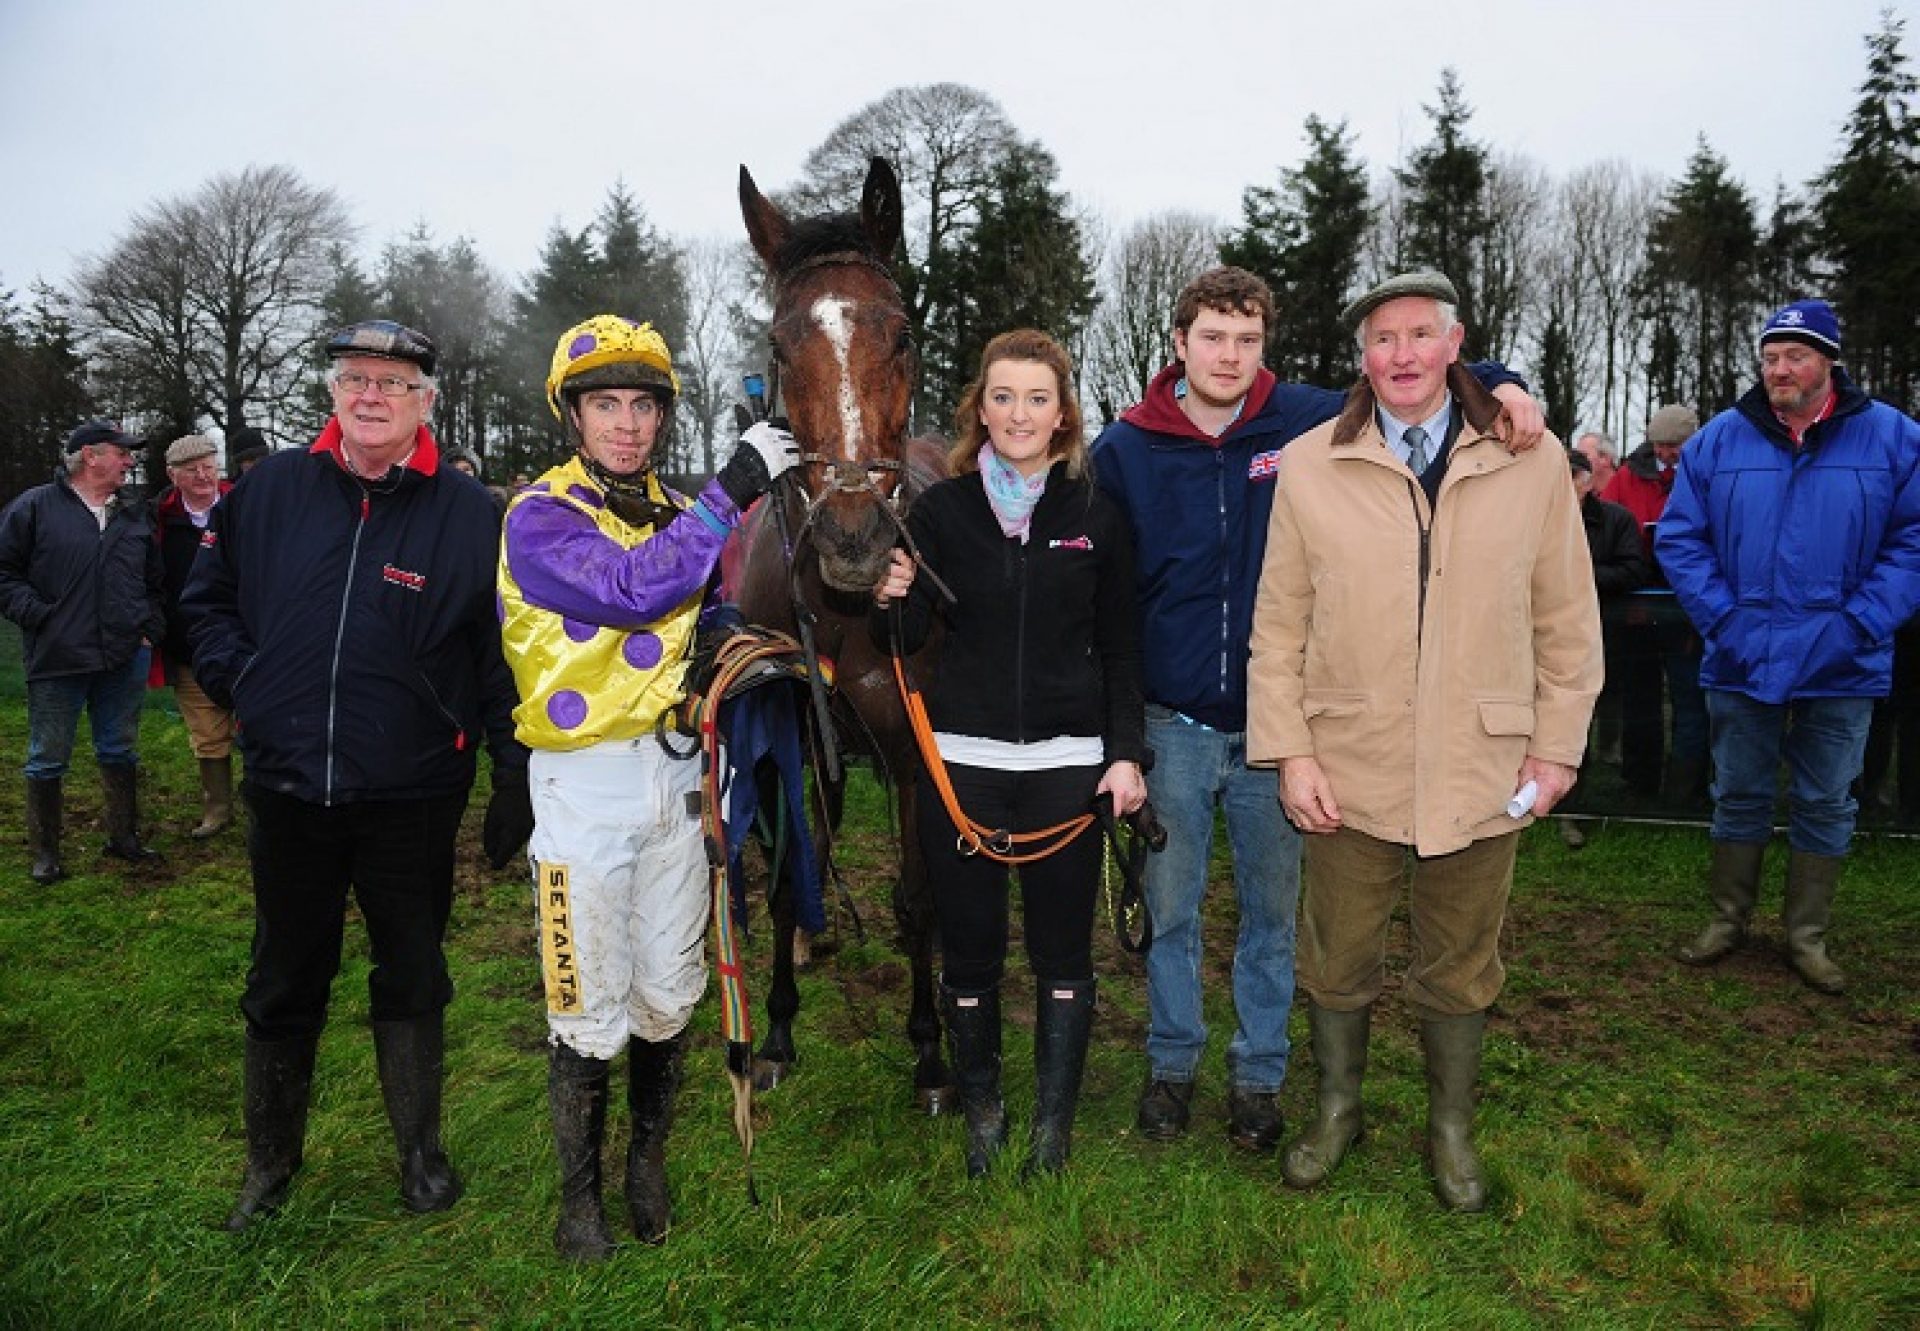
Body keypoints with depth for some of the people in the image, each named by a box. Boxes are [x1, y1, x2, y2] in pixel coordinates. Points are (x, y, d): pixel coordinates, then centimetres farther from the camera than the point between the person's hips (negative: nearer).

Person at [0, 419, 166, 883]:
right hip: (57, 658, -4)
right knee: (48, 759, 6)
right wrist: (39, 618, -11)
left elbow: (154, 579, 19)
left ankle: (124, 836, 27)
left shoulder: (134, 511, 11)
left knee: (120, 752, 14)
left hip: (125, 658, 4)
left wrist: (150, 628, 9)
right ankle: (44, 852, 17)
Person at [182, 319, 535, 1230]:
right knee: (284, 983, 17)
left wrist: (512, 779, -6)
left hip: (413, 797, -2)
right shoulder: (268, 491, 1)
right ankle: (271, 1158, 36)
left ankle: (421, 1149, 32)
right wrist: (238, 679, 0)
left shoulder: (469, 512, -6)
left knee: (413, 976, 13)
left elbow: (500, 656, -4)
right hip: (287, 789, 2)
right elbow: (207, 598, 15)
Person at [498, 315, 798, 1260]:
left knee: (669, 995, 14)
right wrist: (731, 491, -27)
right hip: (584, 783, -5)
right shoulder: (540, 517, -9)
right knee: (589, 1011, 3)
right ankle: (579, 1193, 23)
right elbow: (631, 589, -27)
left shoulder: (679, 514, 10)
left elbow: (718, 621, 11)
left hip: (675, 772, 5)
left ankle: (648, 1164, 35)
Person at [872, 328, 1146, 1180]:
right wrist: (889, 602, -20)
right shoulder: (940, 510, 2)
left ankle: (1054, 1122, 24)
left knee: (1062, 950, 8)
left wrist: (1125, 753, -2)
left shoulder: (1095, 516, 3)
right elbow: (907, 641, 1)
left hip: (1068, 763, 0)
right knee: (969, 949, 8)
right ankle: (981, 1111, 29)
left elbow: (1120, 650, 6)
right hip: (960, 761, 0)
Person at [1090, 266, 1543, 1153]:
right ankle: (1172, 1063, 33)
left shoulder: (1307, 422, -3)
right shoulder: (1125, 448, -3)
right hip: (1173, 727, 0)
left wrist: (1496, 383, -10)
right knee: (1170, 910, 12)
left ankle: (1258, 1073, 32)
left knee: (1272, 912, 13)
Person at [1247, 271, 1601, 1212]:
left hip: (1482, 773, 1)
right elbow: (1278, 626, 0)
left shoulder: (1532, 462, 0)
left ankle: (1450, 1128, 39)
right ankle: (1338, 1110, 39)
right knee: (1338, 961, 14)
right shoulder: (1308, 466, -2)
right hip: (1349, 772, 0)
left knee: (1460, 971, 16)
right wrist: (1289, 751, -5)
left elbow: (1568, 621, 5)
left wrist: (1557, 746, 2)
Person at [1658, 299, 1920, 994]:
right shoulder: (1720, 438, -1)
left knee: (1825, 805, 11)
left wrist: (1861, 623, -13)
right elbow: (1678, 537, 1)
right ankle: (1727, 920, 27)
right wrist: (1720, 618, -8)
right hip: (1741, 662, 1)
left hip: (1841, 669, 0)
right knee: (1739, 797, 12)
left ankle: (1807, 936, 24)